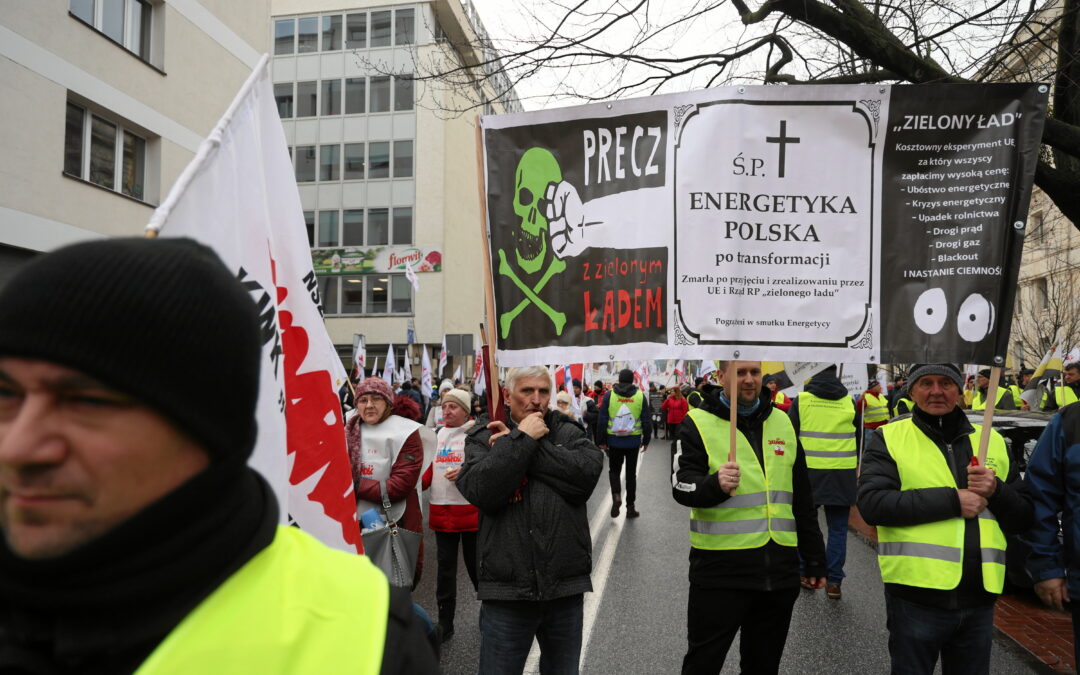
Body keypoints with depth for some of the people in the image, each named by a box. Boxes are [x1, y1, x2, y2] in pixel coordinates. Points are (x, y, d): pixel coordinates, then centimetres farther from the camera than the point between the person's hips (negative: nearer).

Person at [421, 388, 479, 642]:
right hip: (441, 511, 5)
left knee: (475, 564, 8)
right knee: (445, 567, 11)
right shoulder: (439, 435, 10)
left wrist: (464, 471, -23)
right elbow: (431, 468, 13)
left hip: (471, 511, -4)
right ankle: (445, 623, 22)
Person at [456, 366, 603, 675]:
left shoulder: (568, 434, 6)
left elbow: (588, 473, -15)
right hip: (507, 589, -2)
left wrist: (523, 444, -13)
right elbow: (482, 491, -17)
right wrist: (522, 439, -15)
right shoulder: (483, 438, 1)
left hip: (566, 584, 2)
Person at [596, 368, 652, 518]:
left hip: (614, 441, -1)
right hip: (633, 441, 1)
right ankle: (630, 507, 16)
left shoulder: (609, 395, -3)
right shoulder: (640, 396, -1)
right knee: (631, 473, 12)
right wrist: (646, 440, 13)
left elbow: (602, 420, -4)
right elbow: (647, 420, 2)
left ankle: (616, 495, -11)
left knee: (614, 470, 15)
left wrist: (601, 441, 3)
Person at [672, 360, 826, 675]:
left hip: (779, 570, 5)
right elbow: (682, 486, -14)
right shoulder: (698, 423, -4)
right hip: (720, 569, -4)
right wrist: (715, 485, -35)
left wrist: (815, 559, 17)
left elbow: (803, 499, 17)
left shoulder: (782, 422, 12)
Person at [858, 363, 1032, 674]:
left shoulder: (992, 441, 11)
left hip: (979, 598, 4)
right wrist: (952, 500, -18)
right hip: (916, 595, -4)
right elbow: (871, 503, -16)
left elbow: (1023, 518, 11)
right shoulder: (889, 438, -2)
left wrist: (996, 490, -10)